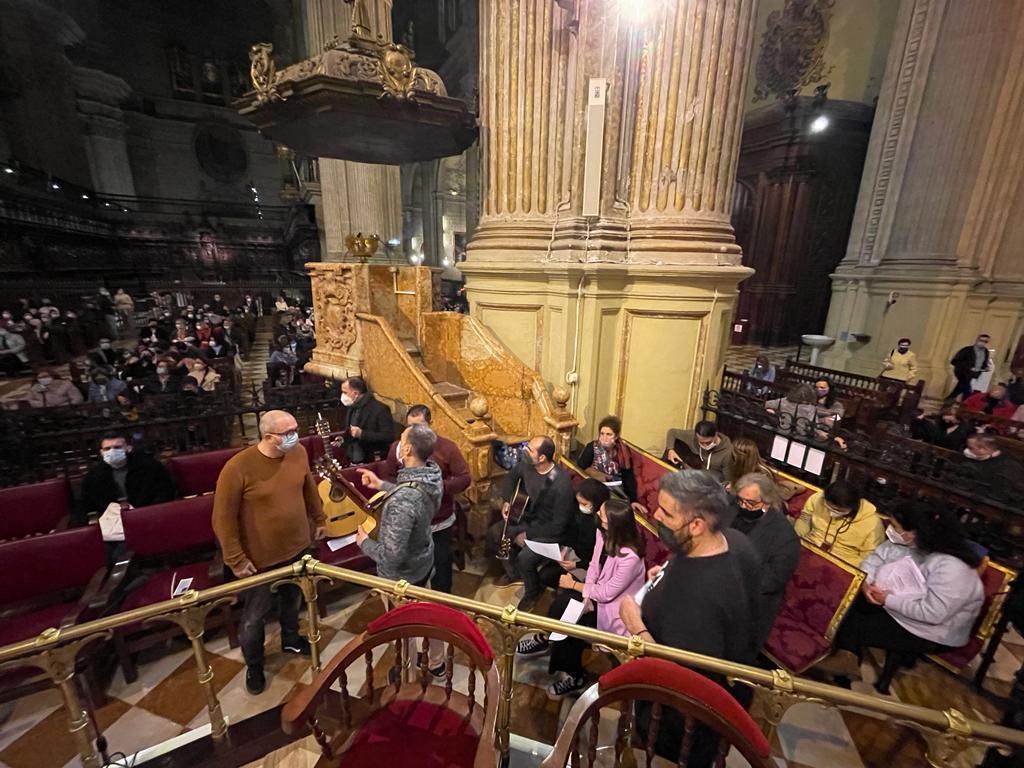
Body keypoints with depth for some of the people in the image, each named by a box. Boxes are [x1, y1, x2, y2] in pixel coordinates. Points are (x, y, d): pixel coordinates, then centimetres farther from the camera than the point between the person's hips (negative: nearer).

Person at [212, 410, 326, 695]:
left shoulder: (298, 453, -11)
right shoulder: (238, 467, -27)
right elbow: (223, 519, -18)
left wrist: (318, 519, 14)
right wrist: (236, 560, -15)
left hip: (297, 546, 5)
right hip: (260, 557, -4)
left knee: (292, 599, 27)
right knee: (254, 614, 17)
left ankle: (290, 639, 54)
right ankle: (253, 665, 43)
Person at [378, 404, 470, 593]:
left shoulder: (446, 447, -14)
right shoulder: (398, 447, -6)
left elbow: (464, 478, -12)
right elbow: (386, 477, 3)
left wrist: (440, 487, -28)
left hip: (440, 524, -2)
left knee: (441, 567, 16)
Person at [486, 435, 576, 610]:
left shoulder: (561, 484, -35)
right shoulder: (528, 464, -16)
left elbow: (558, 526, -26)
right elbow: (512, 475, 10)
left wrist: (528, 535, -19)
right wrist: (506, 501, -2)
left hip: (551, 530, -7)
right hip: (531, 517, 7)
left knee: (524, 558, -25)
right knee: (494, 533, 0)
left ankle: (533, 592, 9)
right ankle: (513, 572, 24)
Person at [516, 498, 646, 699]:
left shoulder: (629, 557, -33)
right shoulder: (603, 533, -12)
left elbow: (607, 594, -23)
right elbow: (593, 567, -2)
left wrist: (574, 585, -13)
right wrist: (586, 596, -14)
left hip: (614, 607, -6)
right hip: (598, 593, 6)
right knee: (561, 604, -12)